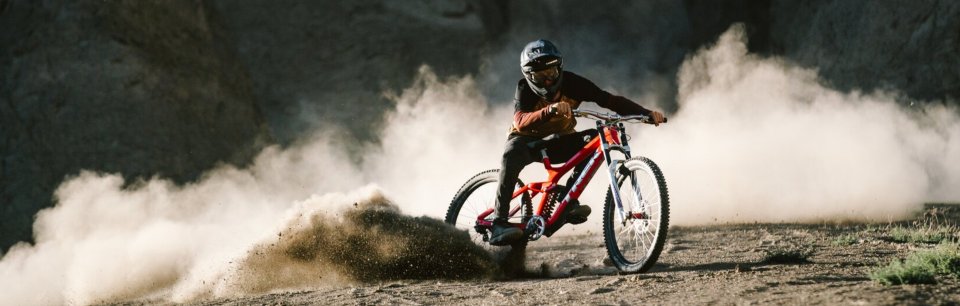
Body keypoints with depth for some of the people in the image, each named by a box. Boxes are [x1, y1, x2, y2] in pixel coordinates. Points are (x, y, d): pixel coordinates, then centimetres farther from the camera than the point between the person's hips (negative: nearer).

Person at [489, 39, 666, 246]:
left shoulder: (571, 83, -19)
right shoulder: (525, 89, -25)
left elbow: (609, 100, -25)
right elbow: (521, 122, -44)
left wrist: (647, 113, -38)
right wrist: (551, 110, -63)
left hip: (558, 142, 3)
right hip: (529, 140, -3)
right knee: (513, 153, -38)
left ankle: (569, 201, -20)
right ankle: (499, 224, -37)